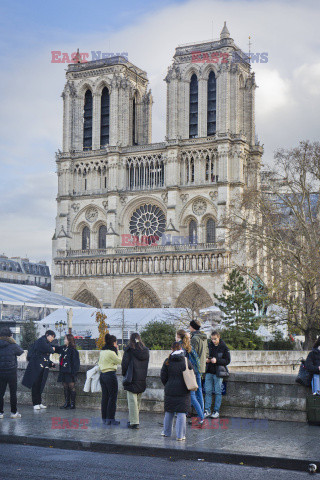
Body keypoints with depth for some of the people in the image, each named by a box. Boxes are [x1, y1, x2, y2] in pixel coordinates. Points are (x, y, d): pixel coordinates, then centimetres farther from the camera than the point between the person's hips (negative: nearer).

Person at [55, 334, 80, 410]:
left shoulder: (73, 350, -12)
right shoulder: (62, 348, 9)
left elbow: (75, 362, -13)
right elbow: (55, 349, 28)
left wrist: (73, 372, -17)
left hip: (70, 372, -8)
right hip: (63, 371, 8)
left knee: (71, 386, -1)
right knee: (65, 387, 11)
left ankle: (72, 404, 3)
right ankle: (67, 403, 18)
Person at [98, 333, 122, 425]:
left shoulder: (102, 351, 11)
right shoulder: (111, 352, -16)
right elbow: (119, 361, -7)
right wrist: (117, 351, -2)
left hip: (102, 374, 9)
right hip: (110, 375, -9)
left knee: (105, 397, 12)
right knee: (112, 397, -2)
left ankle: (104, 418, 16)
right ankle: (110, 419, -2)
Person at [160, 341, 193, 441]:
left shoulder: (167, 361, -2)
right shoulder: (187, 361, -3)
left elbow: (163, 377, 1)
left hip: (170, 391, 1)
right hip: (183, 391, -1)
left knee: (169, 412, 15)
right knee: (181, 413, 0)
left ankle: (167, 432, 26)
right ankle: (180, 435, -2)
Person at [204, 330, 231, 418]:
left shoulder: (224, 347, -4)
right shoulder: (209, 345, 7)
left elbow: (227, 360, -7)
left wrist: (217, 360, -20)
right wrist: (206, 360, -4)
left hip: (218, 372, -4)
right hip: (209, 372, 4)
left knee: (218, 392, 1)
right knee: (208, 391, 3)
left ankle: (216, 411, 9)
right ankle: (207, 410, 8)